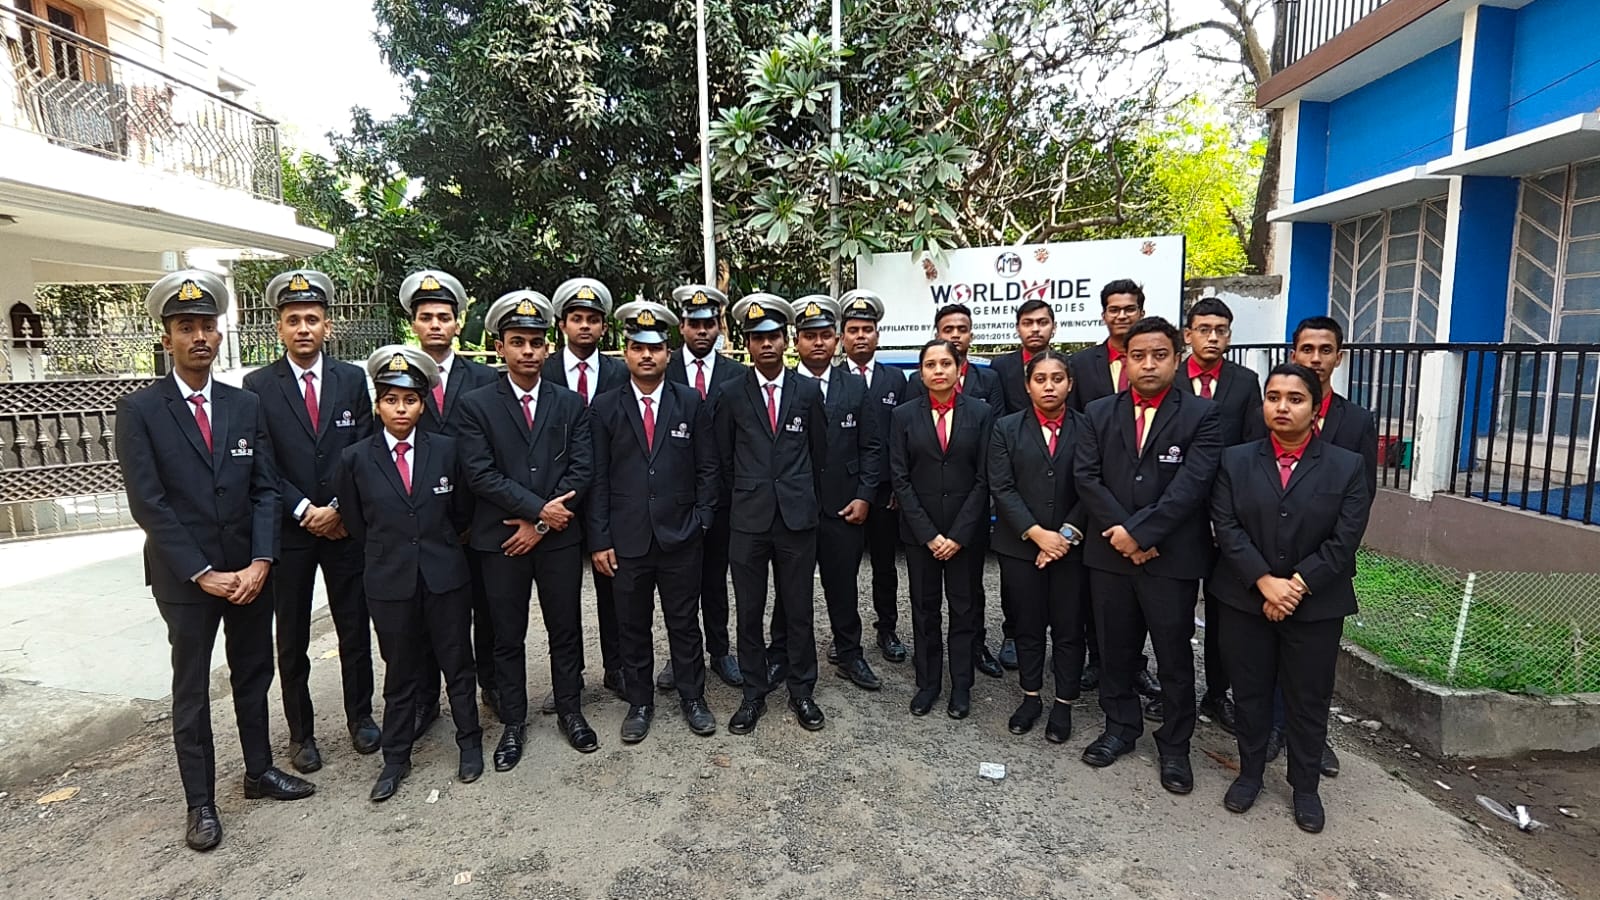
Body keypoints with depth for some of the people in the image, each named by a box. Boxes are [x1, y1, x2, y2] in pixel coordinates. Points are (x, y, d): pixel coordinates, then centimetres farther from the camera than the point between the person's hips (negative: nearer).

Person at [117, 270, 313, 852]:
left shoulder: (247, 405, 4)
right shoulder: (139, 410, -6)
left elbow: (265, 489, 1)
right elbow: (148, 504, -11)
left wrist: (260, 562, -10)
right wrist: (203, 574, -15)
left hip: (249, 571, 3)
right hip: (185, 578, -3)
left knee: (253, 675, 15)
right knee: (191, 690, 9)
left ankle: (259, 771, 32)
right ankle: (200, 803, 23)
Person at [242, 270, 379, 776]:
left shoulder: (352, 380, 2)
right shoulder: (258, 387, -2)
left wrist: (338, 508, -10)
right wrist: (305, 512, -12)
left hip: (346, 526, 1)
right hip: (288, 530, 0)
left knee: (355, 630, 10)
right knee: (292, 639, 11)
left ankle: (360, 717, 27)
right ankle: (301, 733, 26)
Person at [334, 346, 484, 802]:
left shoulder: (446, 450, -3)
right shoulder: (356, 458, -4)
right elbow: (356, 524, 7)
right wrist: (388, 552, 10)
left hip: (446, 575, 0)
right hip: (390, 581, 0)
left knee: (457, 663, 12)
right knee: (399, 673, 13)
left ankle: (470, 742, 30)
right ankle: (395, 759, 29)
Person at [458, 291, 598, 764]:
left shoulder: (571, 404, 4)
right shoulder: (476, 405, -1)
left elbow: (581, 470, -3)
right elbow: (480, 474, -10)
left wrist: (540, 524, -10)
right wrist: (538, 507, -16)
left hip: (560, 538, 1)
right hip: (500, 540, -1)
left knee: (566, 630, 12)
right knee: (508, 637, 11)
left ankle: (570, 711, 30)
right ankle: (513, 722, 27)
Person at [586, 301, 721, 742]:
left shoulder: (692, 402, 1)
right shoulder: (605, 407, 1)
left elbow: (707, 469, 3)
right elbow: (597, 478, 0)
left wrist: (700, 521, -3)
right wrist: (599, 539, -3)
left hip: (680, 537, 0)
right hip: (627, 539, 1)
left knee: (684, 622, 12)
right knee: (632, 626, 13)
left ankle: (692, 697, 30)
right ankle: (639, 703, 30)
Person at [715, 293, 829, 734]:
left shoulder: (808, 391, 2)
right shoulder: (731, 396, 1)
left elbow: (819, 453, 11)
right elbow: (724, 458, 9)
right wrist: (742, 499, 11)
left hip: (797, 517, 0)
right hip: (748, 520, 0)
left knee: (798, 609, 9)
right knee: (749, 612, 8)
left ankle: (802, 690, 26)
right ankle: (754, 693, 24)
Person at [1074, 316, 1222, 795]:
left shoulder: (1201, 415, -3)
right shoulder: (1099, 413, 5)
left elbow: (1191, 485, -14)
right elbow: (1086, 477, -3)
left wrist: (1139, 532, -19)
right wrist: (1118, 532, -14)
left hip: (1172, 556, -2)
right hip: (1109, 554, 3)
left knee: (1174, 656, 10)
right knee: (1115, 650, 15)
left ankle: (1174, 745, 28)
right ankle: (1120, 727, 34)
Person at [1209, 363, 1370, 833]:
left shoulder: (1348, 467, -2)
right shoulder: (1235, 460, 0)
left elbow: (1344, 541, -9)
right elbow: (1227, 529, -8)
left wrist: (1296, 586, -16)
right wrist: (1266, 583, -18)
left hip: (1316, 605, 0)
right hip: (1245, 601, 1)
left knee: (1309, 701, 12)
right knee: (1249, 693, 13)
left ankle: (1305, 787, 31)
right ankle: (1249, 772, 32)